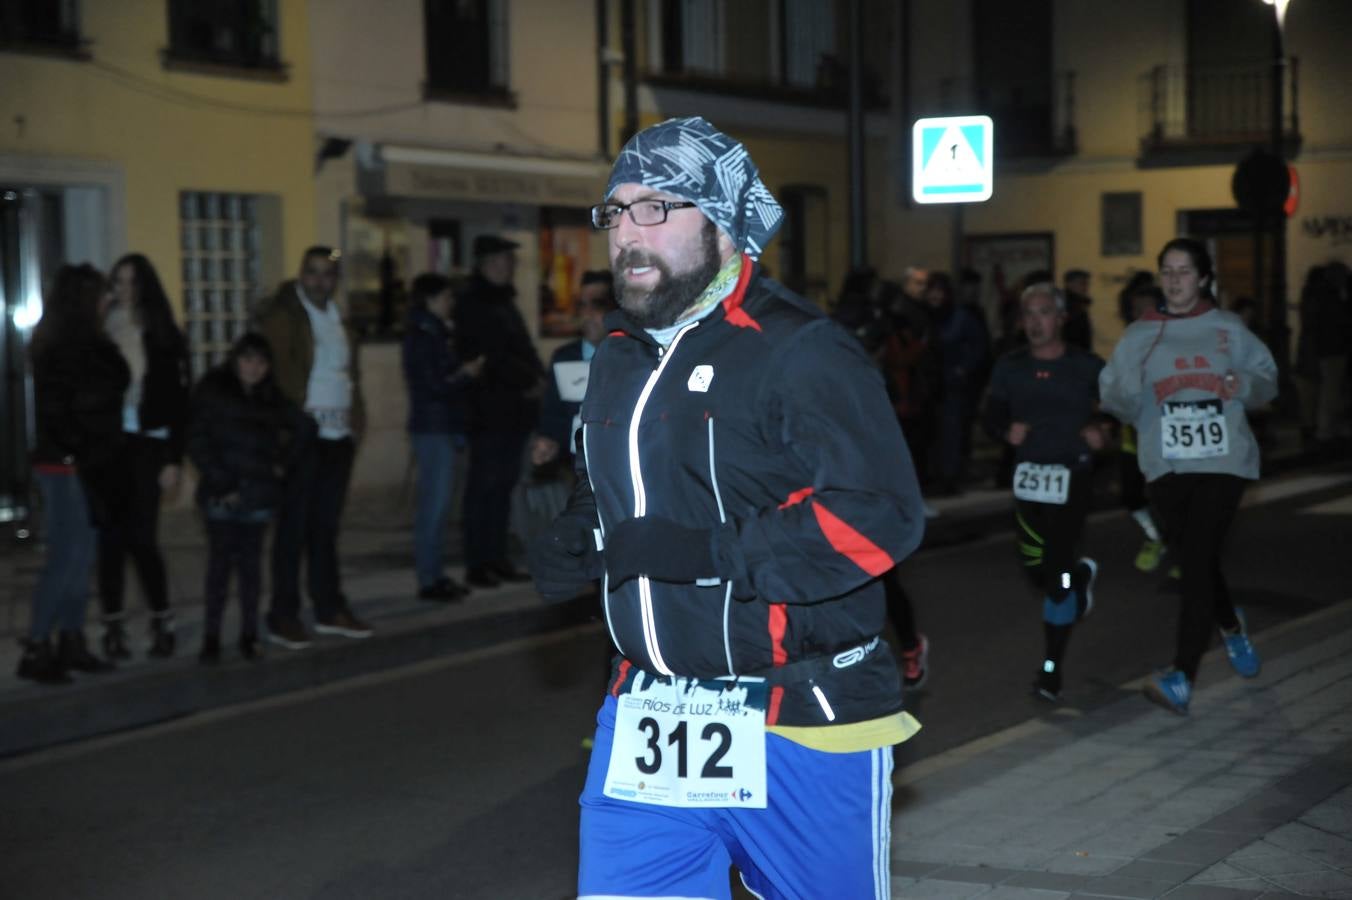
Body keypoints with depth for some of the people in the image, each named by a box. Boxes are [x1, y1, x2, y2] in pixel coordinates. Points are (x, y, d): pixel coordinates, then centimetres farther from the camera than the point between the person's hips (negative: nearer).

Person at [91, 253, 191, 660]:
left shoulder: (165, 339, 3)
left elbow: (179, 401, 1)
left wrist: (174, 459, -5)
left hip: (147, 445, -1)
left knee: (141, 537, -6)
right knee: (111, 537, 2)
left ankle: (162, 622, 8)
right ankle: (113, 626, 9)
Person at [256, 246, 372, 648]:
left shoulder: (337, 318, 16)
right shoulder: (282, 315, -6)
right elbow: (277, 371, -13)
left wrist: (356, 420, 8)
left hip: (338, 435, 7)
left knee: (326, 524, 13)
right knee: (293, 526, -2)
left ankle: (329, 608, 20)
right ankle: (283, 616, 3)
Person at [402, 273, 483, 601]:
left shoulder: (436, 334, 15)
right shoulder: (422, 337, -13)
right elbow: (434, 387, -17)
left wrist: (464, 370, 1)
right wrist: (467, 374, -4)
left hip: (444, 426, 9)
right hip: (432, 428, -9)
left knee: (437, 503, 12)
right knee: (434, 503, -7)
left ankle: (434, 574, 18)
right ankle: (428, 580, -4)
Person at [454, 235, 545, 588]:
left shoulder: (503, 302, 20)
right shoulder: (474, 305, -9)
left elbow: (521, 349, 18)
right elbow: (494, 358, -17)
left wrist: (537, 378, 0)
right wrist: (531, 380, -10)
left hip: (514, 409, 9)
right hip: (490, 410, -9)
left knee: (503, 485, 10)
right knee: (484, 486, -5)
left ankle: (497, 559, 16)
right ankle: (477, 565, -2)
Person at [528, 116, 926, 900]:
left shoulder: (800, 354, -15)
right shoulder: (620, 358, 12)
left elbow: (880, 515, -24)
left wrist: (708, 553, -28)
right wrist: (572, 543, 3)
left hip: (799, 725, -6)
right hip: (649, 723, 7)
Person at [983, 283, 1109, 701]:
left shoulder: (1087, 367, -4)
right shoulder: (1010, 367, 4)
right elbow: (991, 417, 8)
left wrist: (1103, 431, -16)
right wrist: (1006, 431, -12)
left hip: (1072, 475, -4)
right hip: (1028, 476, 4)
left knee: (1057, 575, -6)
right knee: (1036, 568, 10)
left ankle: (1052, 667, 5)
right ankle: (1081, 575, 47)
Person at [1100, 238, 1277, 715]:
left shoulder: (1228, 329, 4)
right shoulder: (1139, 335, 5)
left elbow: (1266, 377, 11)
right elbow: (1115, 398, 1)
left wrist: (1245, 386, -11)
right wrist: (1126, 392, -22)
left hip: (1223, 462, -2)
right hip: (1167, 465, 3)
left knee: (1198, 559, -14)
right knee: (1195, 561, 13)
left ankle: (1183, 678, -17)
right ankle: (1231, 625, 46)